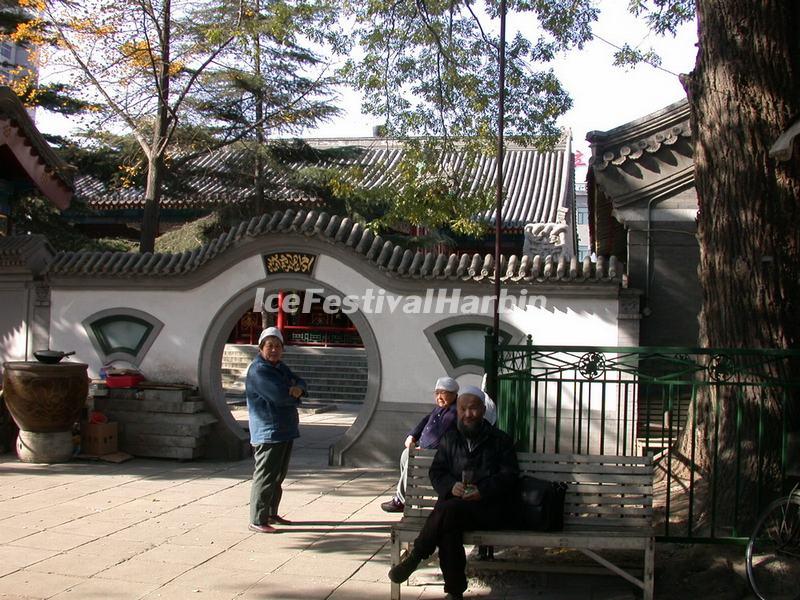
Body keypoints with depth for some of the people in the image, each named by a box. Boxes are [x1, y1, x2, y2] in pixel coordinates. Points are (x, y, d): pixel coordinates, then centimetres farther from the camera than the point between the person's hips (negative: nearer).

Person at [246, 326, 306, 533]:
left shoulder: (280, 367, 16)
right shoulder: (258, 370, -16)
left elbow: (300, 382, 9)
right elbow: (280, 396, -24)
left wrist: (298, 388, -15)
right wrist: (294, 395, -4)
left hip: (285, 430, 10)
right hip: (268, 432, -10)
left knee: (279, 475, 18)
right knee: (265, 476, -7)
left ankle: (271, 513, 29)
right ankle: (258, 520, -2)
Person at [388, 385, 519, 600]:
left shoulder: (500, 440, 12)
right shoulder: (449, 439, 22)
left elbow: (509, 476, 3)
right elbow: (436, 471, 15)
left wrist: (483, 491, -15)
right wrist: (451, 485, -10)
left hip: (490, 507, -3)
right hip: (455, 503, 3)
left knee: (448, 510, -34)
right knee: (448, 529, -33)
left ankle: (415, 556, -20)